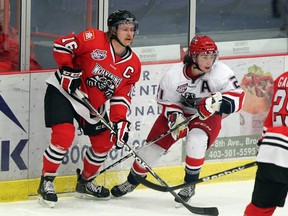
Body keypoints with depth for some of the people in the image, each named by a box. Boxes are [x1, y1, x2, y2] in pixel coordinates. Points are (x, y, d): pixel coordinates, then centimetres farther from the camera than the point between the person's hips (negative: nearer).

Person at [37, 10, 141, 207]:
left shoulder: (133, 65, -3)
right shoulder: (94, 39, -21)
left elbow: (122, 95, -1)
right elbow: (61, 45, -18)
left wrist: (120, 121, -14)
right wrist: (69, 71, -22)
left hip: (94, 104, 7)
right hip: (64, 90, -7)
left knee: (104, 142, 9)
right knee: (64, 135, -22)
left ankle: (85, 181, 32)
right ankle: (46, 182, -6)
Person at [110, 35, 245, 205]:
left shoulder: (221, 72, -26)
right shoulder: (174, 75, -21)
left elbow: (237, 96, -27)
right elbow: (167, 102, -8)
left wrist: (216, 102, -43)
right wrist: (175, 117, -27)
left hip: (208, 117, -2)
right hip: (180, 113, 2)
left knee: (196, 140, -31)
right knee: (154, 146, 0)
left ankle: (190, 184, -9)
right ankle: (132, 181, 26)